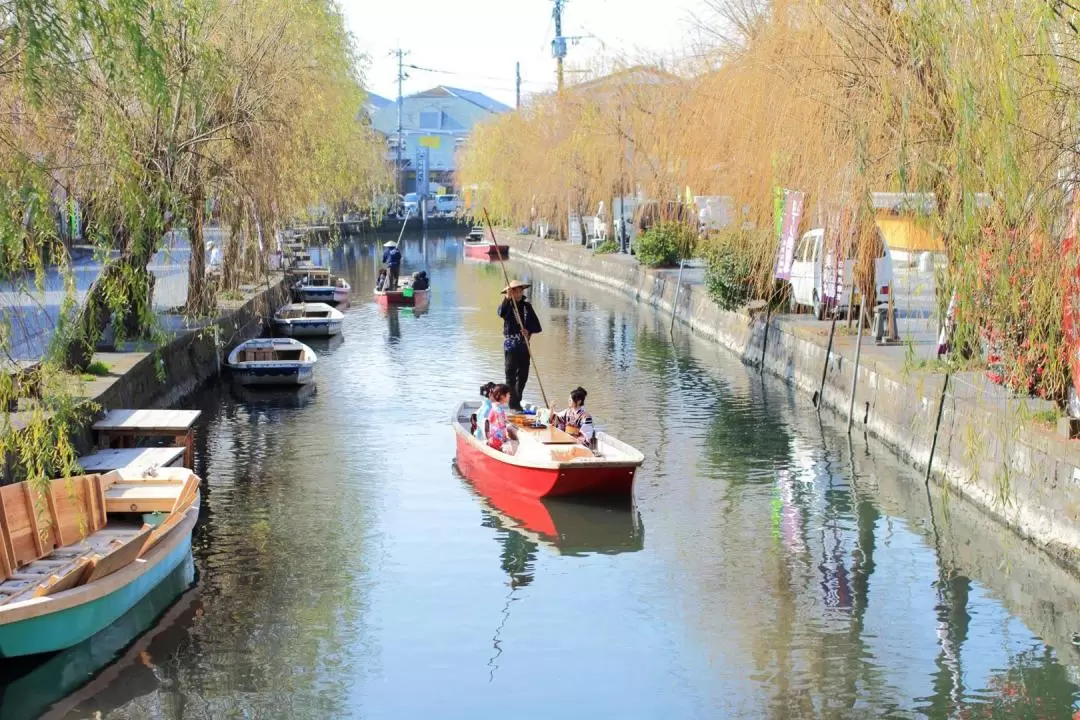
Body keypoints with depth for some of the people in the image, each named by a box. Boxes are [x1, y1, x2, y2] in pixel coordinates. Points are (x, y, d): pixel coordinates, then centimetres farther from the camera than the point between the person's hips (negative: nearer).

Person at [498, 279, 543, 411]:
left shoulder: (527, 306, 9)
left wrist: (528, 331, -14)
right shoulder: (507, 306, -2)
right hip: (510, 344, -4)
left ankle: (517, 401, 22)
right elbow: (501, 313, -28)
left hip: (524, 344, 4)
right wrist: (507, 298, -41)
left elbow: (537, 327, 6)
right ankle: (513, 404, -4)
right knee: (511, 375, -5)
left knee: (523, 375, 8)